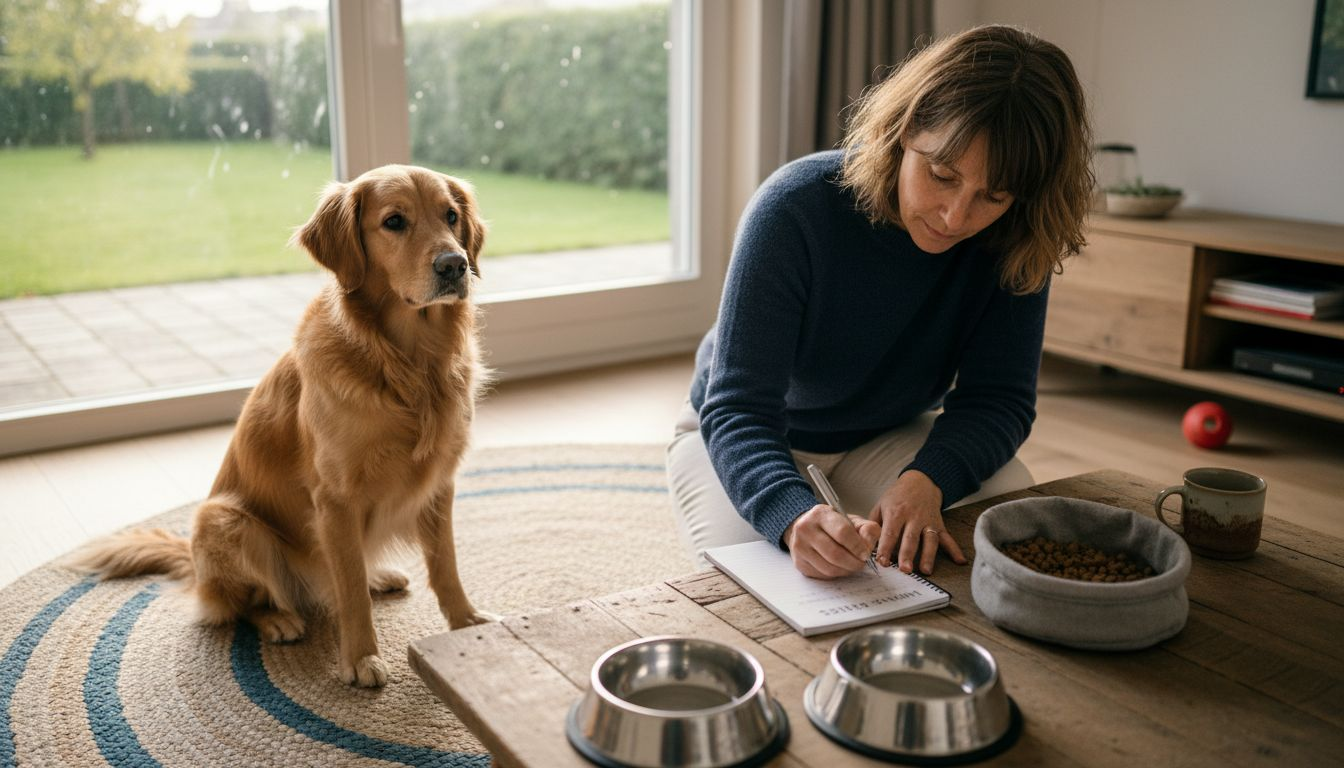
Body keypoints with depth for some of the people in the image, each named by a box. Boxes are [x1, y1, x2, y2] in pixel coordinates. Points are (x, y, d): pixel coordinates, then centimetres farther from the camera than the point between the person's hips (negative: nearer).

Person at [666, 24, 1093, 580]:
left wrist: (927, 481, -39)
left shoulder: (1016, 243, -19)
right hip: (744, 443, -2)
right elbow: (738, 411, -34)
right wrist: (796, 516, -55)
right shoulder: (794, 209, -30)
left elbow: (998, 398, -17)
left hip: (891, 437, 3)